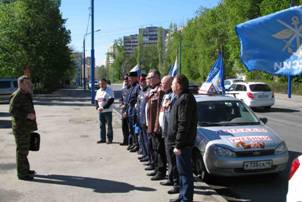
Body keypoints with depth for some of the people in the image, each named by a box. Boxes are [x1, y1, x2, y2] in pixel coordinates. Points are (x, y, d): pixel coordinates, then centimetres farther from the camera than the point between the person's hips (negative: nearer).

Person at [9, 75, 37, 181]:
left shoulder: (26, 95, 15)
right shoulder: (17, 96, -16)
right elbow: (12, 110, -23)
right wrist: (27, 115, -27)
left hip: (26, 127, 10)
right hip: (20, 127, -10)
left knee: (25, 149, 17)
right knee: (22, 150, -5)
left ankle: (25, 169, 29)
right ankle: (21, 174, 2)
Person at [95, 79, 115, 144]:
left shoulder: (109, 90, -8)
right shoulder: (98, 91, 13)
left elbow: (111, 100, -17)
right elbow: (96, 100, 15)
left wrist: (103, 107, -21)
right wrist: (97, 107, -4)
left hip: (108, 111, -6)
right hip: (100, 111, 6)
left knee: (109, 125, 1)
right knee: (102, 125, 10)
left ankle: (110, 139, 9)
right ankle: (102, 138, 18)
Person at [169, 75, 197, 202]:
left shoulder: (184, 99, -19)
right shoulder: (183, 98, 14)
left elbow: (183, 124, -23)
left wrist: (178, 144, -22)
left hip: (184, 143, -11)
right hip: (183, 142, 11)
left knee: (185, 171, -1)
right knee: (182, 170, 18)